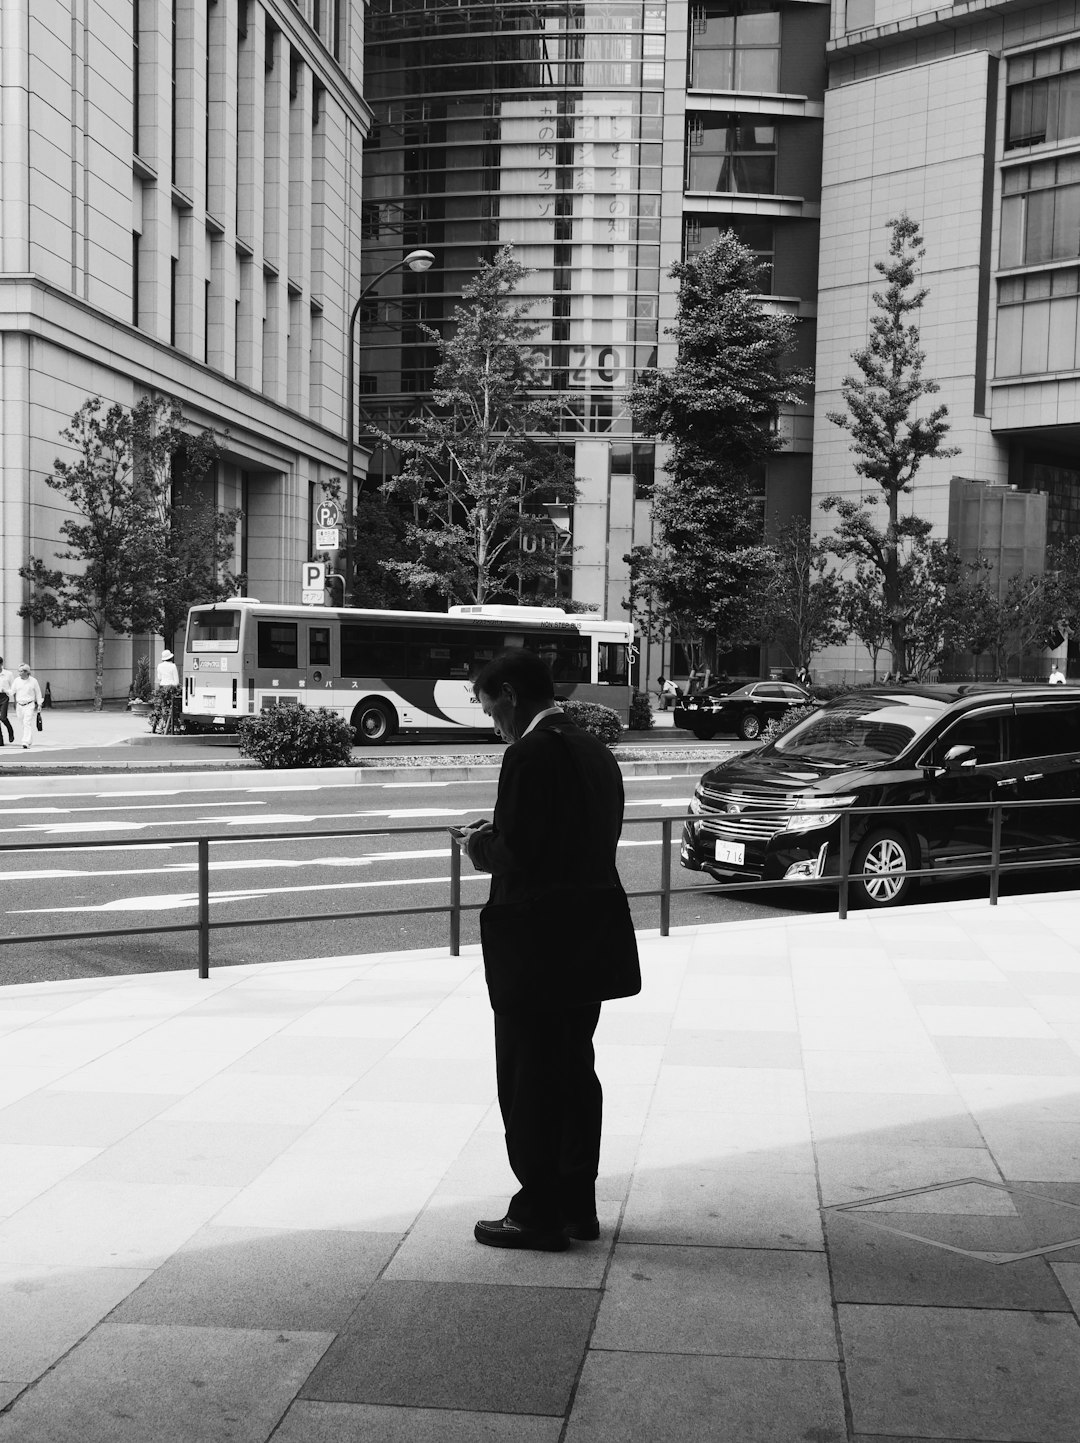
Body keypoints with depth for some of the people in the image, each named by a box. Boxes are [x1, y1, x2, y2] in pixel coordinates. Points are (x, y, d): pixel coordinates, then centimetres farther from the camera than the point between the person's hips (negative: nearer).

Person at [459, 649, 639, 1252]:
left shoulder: (531, 754, -18)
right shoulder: (596, 751, 10)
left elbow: (516, 854, -22)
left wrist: (481, 846, -2)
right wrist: (496, 841, 13)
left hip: (538, 942, -9)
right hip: (590, 941, 9)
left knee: (528, 1078, 2)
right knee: (576, 1069, 17)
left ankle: (539, 1214, 11)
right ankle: (578, 1204, 27)